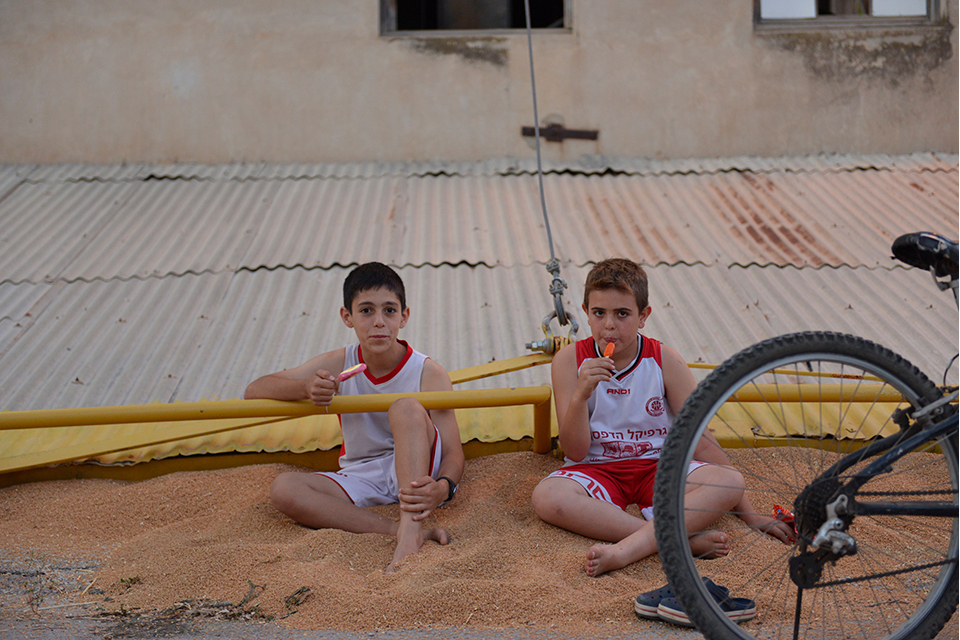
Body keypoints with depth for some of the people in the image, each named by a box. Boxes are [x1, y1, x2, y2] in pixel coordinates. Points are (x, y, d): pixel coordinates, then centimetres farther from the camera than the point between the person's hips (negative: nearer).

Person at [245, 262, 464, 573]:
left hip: (417, 472, -3)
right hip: (362, 479, 4)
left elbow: (453, 454, -15)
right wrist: (304, 388, -29)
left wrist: (442, 488, -41)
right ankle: (402, 531, -33)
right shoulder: (339, 364, -6)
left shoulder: (429, 374, -13)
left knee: (406, 407, -31)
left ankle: (409, 534, -44)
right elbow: (254, 391, -6)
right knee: (283, 488, -23)